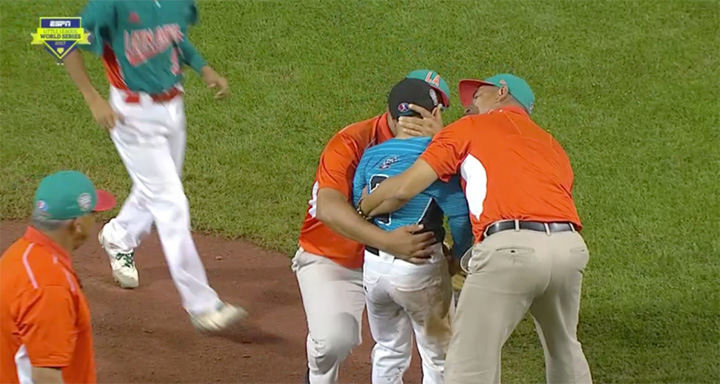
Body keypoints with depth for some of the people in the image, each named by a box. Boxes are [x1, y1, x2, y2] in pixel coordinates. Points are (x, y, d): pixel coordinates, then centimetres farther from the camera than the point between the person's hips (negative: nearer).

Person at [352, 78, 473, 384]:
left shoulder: (371, 155, 5)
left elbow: (359, 207, 9)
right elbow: (459, 213, -16)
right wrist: (460, 256, 1)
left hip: (373, 266, 6)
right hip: (420, 266, -6)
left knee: (389, 352, 22)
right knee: (439, 357, 8)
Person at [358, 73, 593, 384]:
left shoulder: (470, 129, 17)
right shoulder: (551, 145, 33)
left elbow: (404, 188, 11)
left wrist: (362, 208, 29)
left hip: (511, 248, -6)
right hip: (570, 247, 6)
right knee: (564, 349, 27)